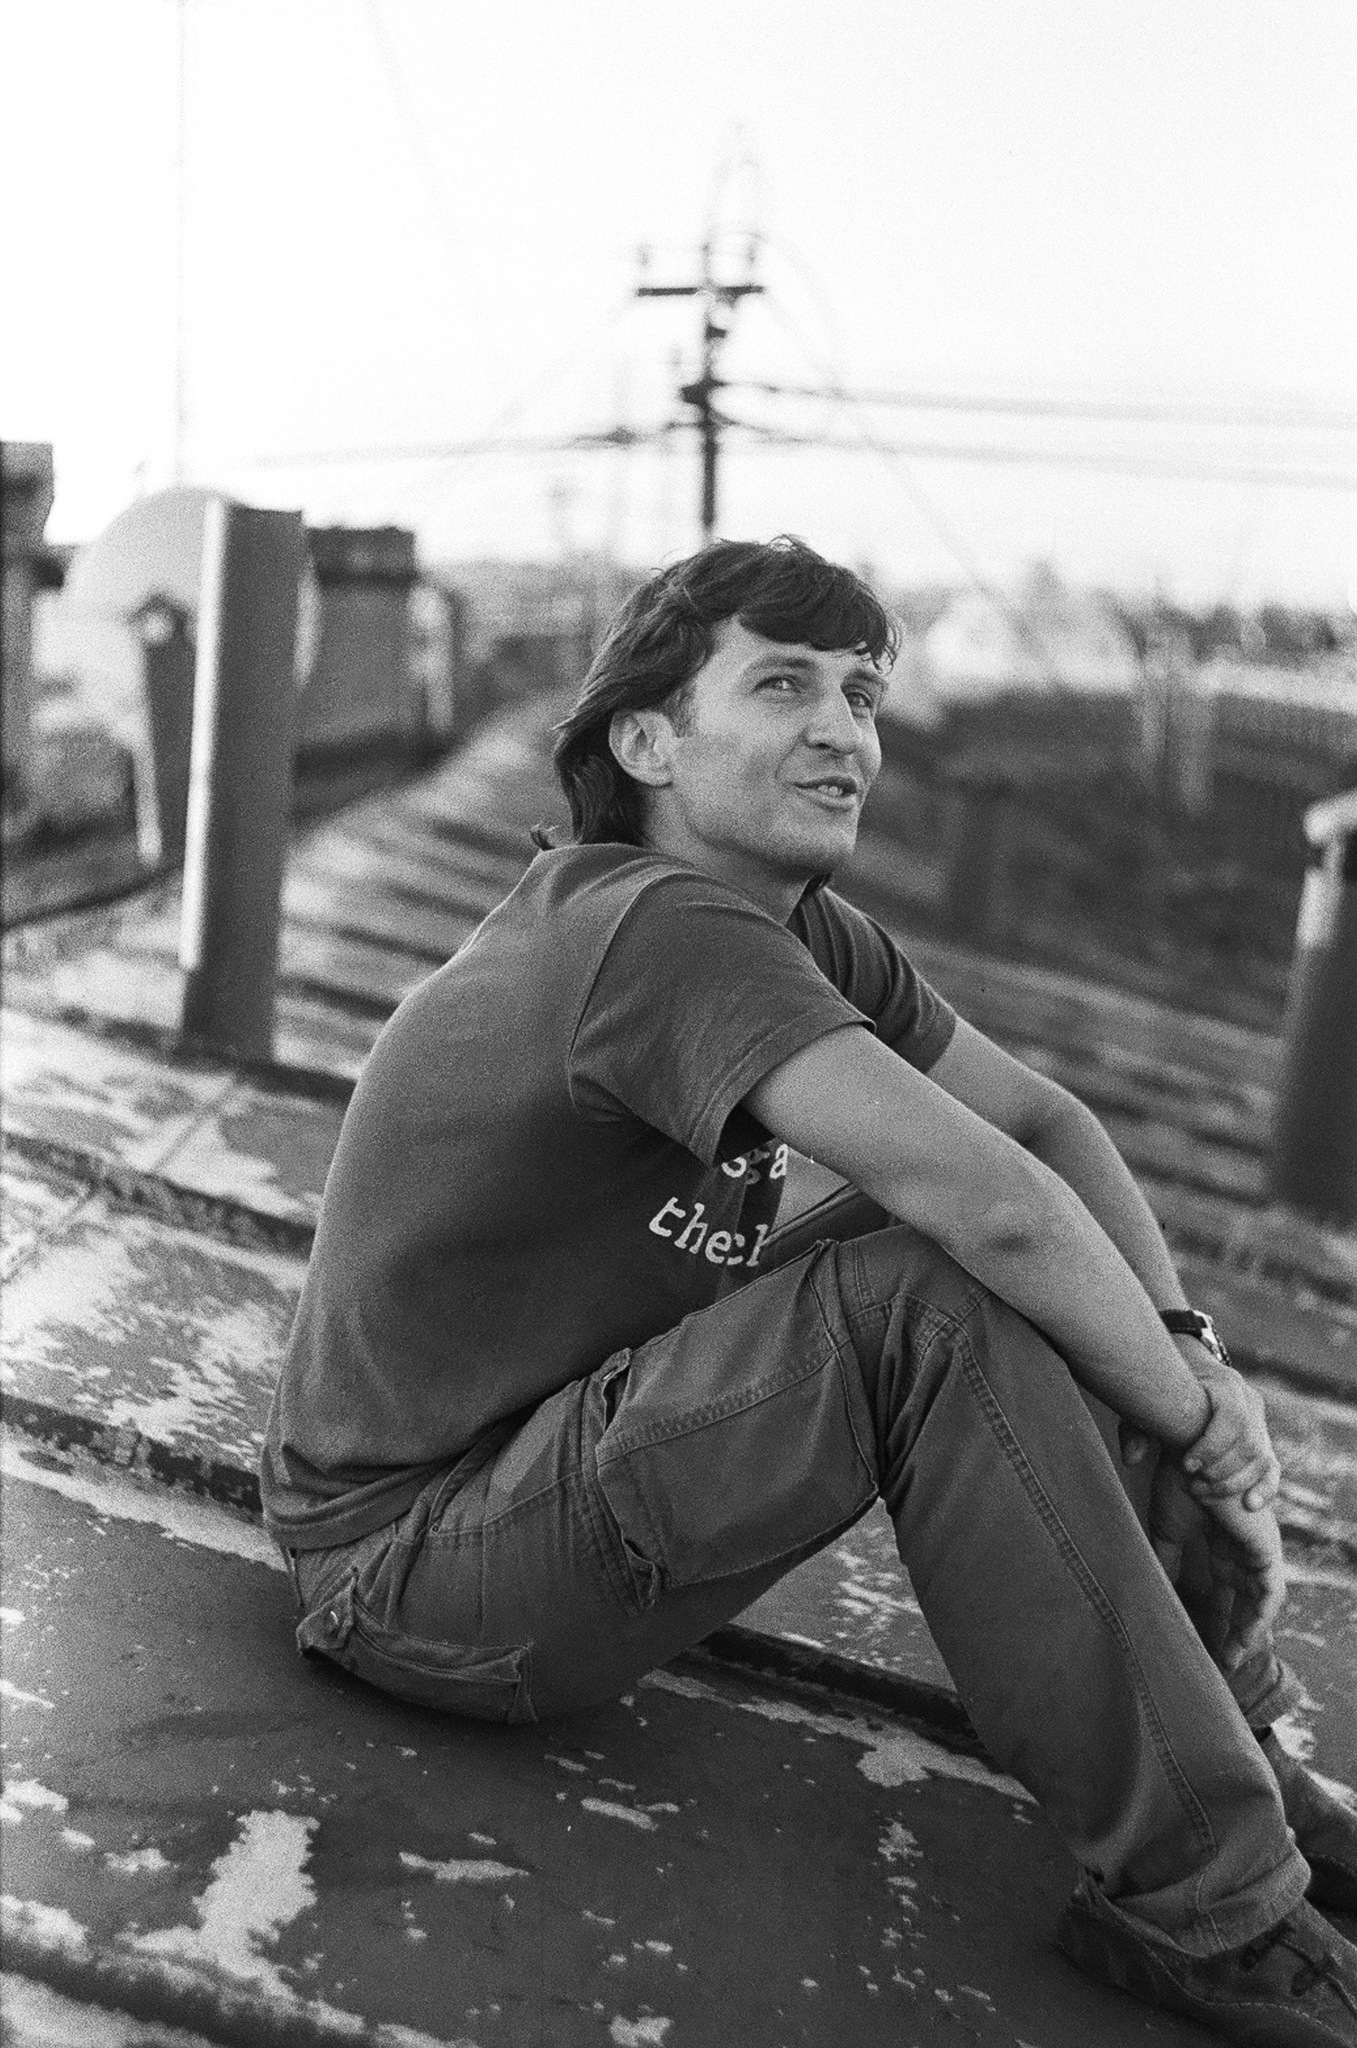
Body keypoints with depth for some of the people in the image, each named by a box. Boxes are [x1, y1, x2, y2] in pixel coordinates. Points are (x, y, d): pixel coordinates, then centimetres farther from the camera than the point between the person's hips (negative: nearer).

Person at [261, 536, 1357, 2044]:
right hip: (409, 1554, -9)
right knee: (936, 1299, -25)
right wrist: (1197, 1431, -19)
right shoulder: (658, 929, -26)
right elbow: (994, 1203, -34)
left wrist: (1183, 1338, -12)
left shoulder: (805, 937, 3)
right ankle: (1202, 1905, -15)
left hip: (566, 1444, 9)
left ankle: (1230, 1758, 5)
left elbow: (1044, 1123, 5)